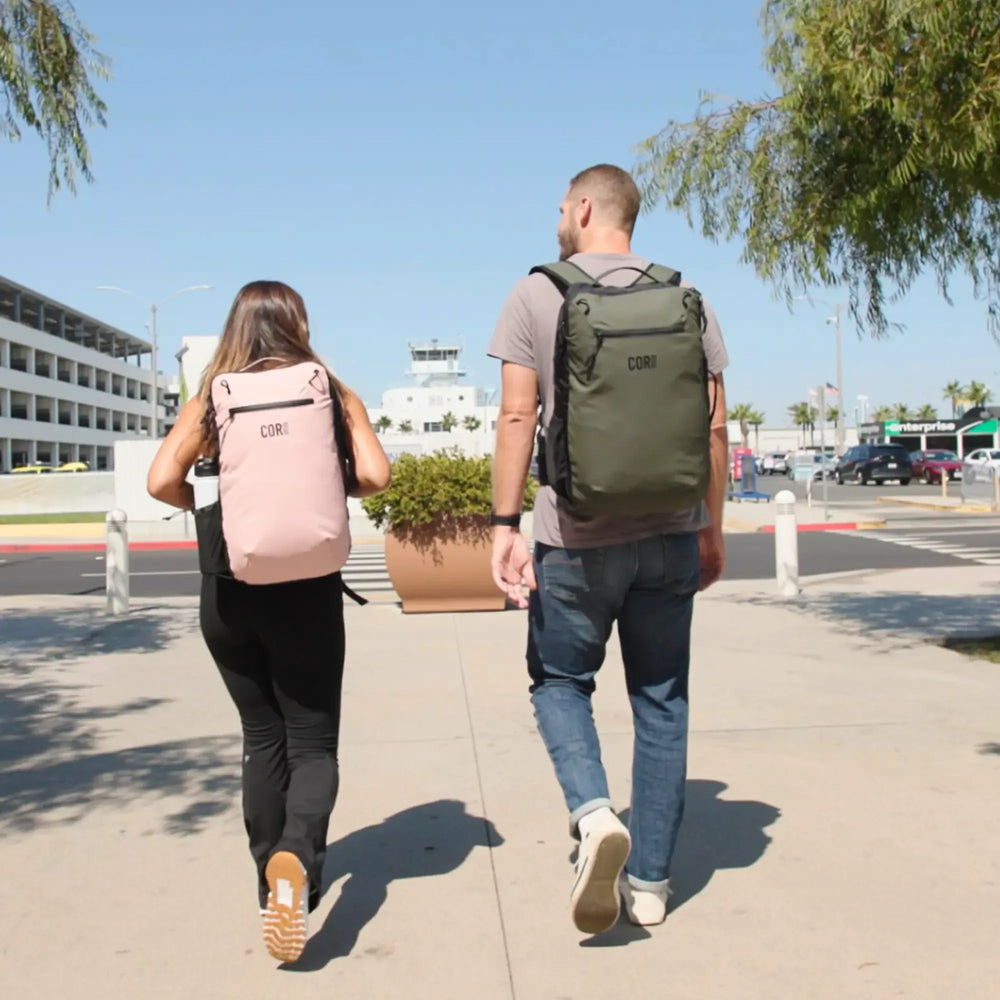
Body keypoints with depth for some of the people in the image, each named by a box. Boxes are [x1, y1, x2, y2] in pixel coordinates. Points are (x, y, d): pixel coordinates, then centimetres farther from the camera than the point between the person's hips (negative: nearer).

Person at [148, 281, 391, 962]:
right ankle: (295, 855, -22)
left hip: (228, 590, 2)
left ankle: (274, 885, 26)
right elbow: (375, 476, -11)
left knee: (263, 739, 18)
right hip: (306, 588, -2)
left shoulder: (211, 401, 2)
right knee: (313, 743, 7)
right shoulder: (332, 394, 0)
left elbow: (162, 481, -10)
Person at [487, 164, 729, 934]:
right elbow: (713, 424, 6)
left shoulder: (538, 294, -1)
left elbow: (518, 415, -8)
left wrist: (505, 524, -6)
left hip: (577, 534, -3)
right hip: (670, 531, 3)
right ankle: (651, 880, 18)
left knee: (559, 678, 16)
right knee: (661, 701, 12)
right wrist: (712, 526, 14)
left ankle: (594, 812, -8)